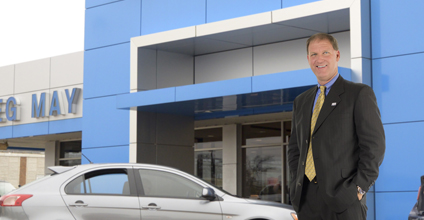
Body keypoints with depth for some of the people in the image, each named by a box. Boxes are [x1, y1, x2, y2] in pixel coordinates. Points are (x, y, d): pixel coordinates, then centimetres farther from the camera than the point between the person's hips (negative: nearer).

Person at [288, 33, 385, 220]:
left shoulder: (360, 94, 1)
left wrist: (360, 188, -11)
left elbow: (374, 145, -5)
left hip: (343, 198, -5)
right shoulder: (301, 102, 18)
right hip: (306, 198, 5)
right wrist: (296, 183, 6)